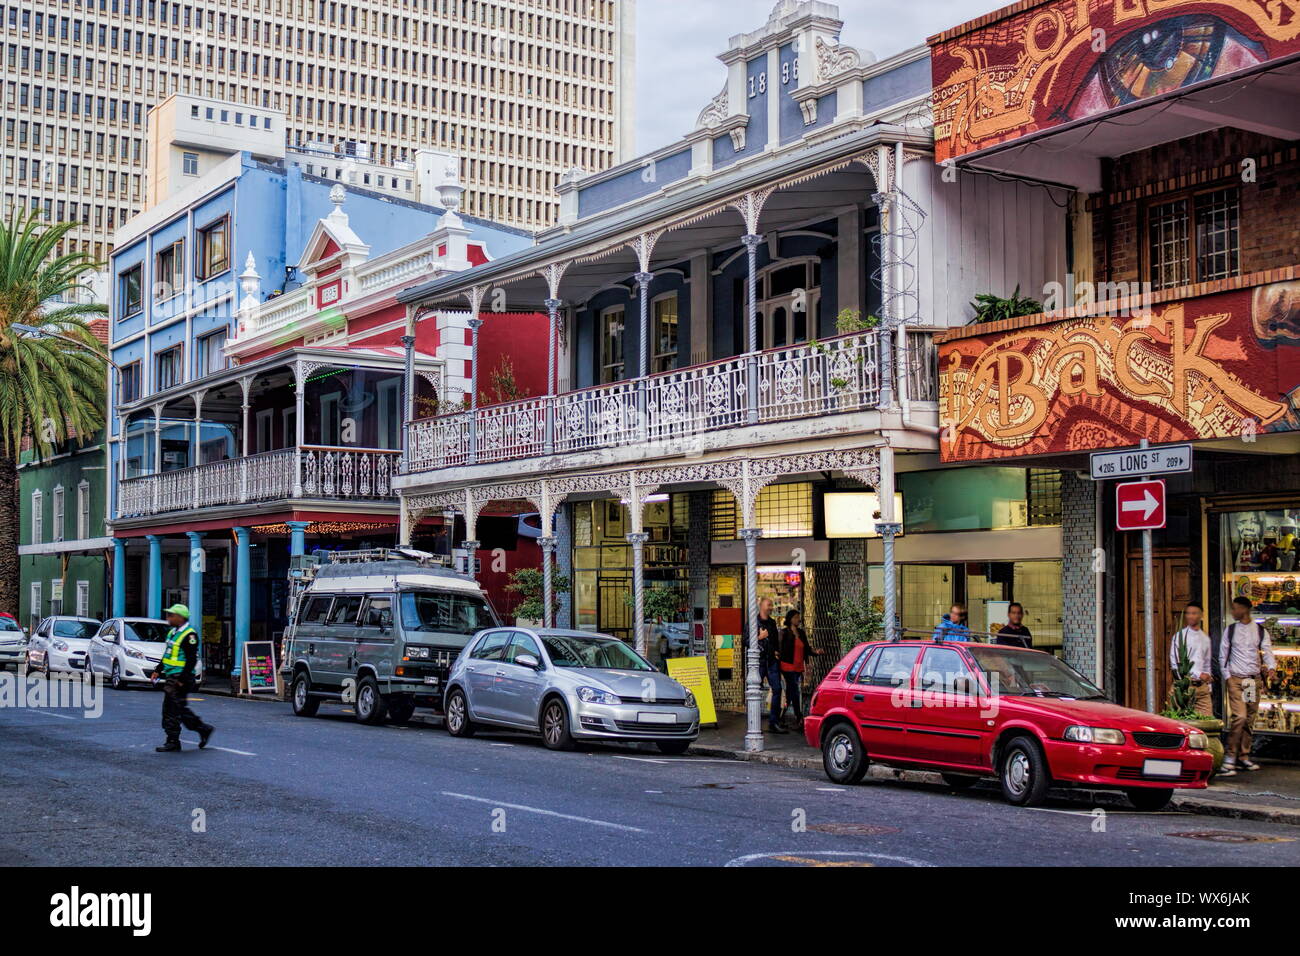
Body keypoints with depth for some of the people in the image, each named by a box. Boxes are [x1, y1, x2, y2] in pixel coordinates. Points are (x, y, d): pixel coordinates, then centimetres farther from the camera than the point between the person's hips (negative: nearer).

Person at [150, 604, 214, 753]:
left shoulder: (189, 635, -15)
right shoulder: (173, 632, 15)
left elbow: (192, 659, -20)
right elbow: (167, 655, 25)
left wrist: (182, 679, -22)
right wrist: (158, 670, 20)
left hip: (181, 678, -10)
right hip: (171, 677, 10)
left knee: (171, 709, -7)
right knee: (180, 709, 13)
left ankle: (173, 742, -1)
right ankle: (204, 729, 22)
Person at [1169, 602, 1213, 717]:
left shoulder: (1205, 638, 15)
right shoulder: (1180, 636, -2)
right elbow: (1175, 663, -10)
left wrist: (1209, 687, 16)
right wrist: (1199, 674, -15)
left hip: (1202, 686, 5)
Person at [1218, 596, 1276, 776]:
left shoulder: (1260, 630, 6)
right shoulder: (1230, 630, 4)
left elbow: (1267, 652, -1)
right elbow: (1223, 655, 7)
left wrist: (1270, 668, -20)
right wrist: (1227, 676, -3)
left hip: (1254, 679, 3)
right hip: (1235, 679, -3)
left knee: (1250, 719, 6)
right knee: (1239, 717, -16)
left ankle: (1244, 757, 16)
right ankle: (1229, 759, -16)